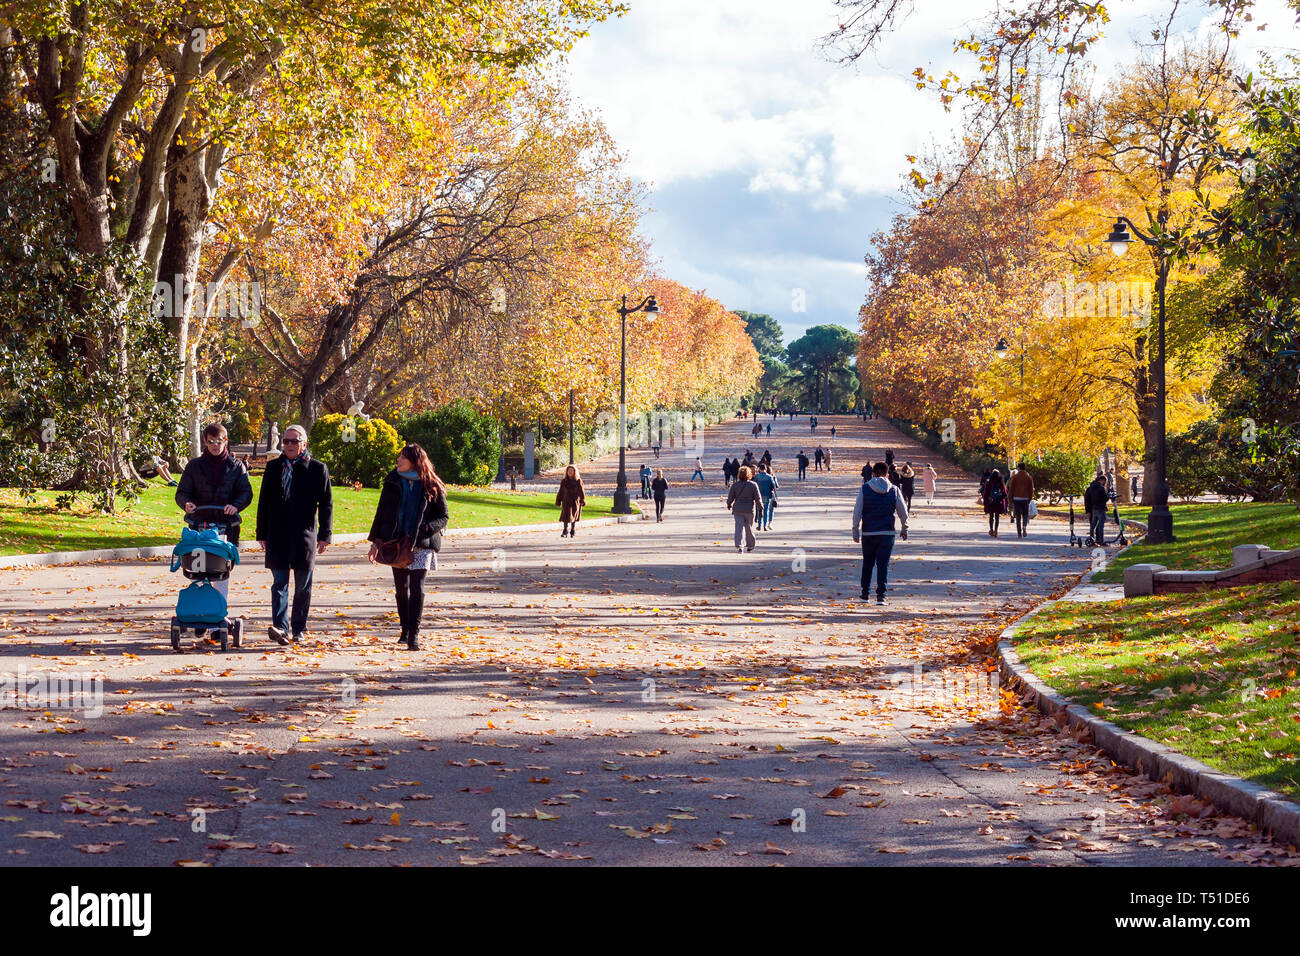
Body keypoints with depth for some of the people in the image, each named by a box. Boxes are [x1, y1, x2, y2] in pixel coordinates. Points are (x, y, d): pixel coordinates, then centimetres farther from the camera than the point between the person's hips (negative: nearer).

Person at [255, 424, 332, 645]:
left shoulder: (317, 469, 3)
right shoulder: (273, 467, 11)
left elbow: (326, 504, 3)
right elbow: (264, 502, 14)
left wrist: (325, 535, -3)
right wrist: (262, 534, 9)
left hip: (305, 535, -2)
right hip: (278, 535, 2)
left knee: (303, 587, 5)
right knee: (279, 583, -6)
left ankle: (299, 629, 13)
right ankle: (280, 627, -13)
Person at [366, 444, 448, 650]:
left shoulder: (431, 486, -2)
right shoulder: (393, 482, 6)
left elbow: (443, 517, 4)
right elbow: (382, 513, 12)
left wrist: (426, 528, -14)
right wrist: (376, 541, 7)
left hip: (421, 543, -3)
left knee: (416, 587, -11)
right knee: (401, 587, 9)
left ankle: (414, 635, -12)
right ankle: (405, 629, 24)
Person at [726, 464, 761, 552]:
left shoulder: (735, 485, -3)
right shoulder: (753, 485, -6)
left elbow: (730, 497, 6)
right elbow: (758, 498, -4)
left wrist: (729, 505, 24)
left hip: (738, 509, 0)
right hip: (749, 509, 0)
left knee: (739, 527, -2)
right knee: (749, 528, 14)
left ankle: (738, 546, -15)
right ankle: (750, 546, 26)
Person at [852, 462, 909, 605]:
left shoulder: (864, 489, -2)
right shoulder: (894, 491, 0)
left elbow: (857, 512, -4)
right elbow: (903, 512, 5)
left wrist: (855, 531, 3)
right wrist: (904, 529, 20)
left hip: (868, 533, 0)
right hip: (887, 533, 0)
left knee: (867, 563, 15)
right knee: (883, 564, 2)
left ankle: (865, 594, 21)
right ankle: (880, 595, -6)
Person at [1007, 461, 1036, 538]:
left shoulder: (1014, 477, 0)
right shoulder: (1029, 477, 2)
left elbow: (1011, 489, 0)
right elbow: (1031, 489, 3)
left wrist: (1011, 499, 8)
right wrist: (1030, 499, 11)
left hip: (1016, 498, 0)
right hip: (1025, 498, 0)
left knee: (1018, 516, 5)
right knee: (1025, 515, 12)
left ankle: (1019, 533, 2)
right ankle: (1024, 527, -17)